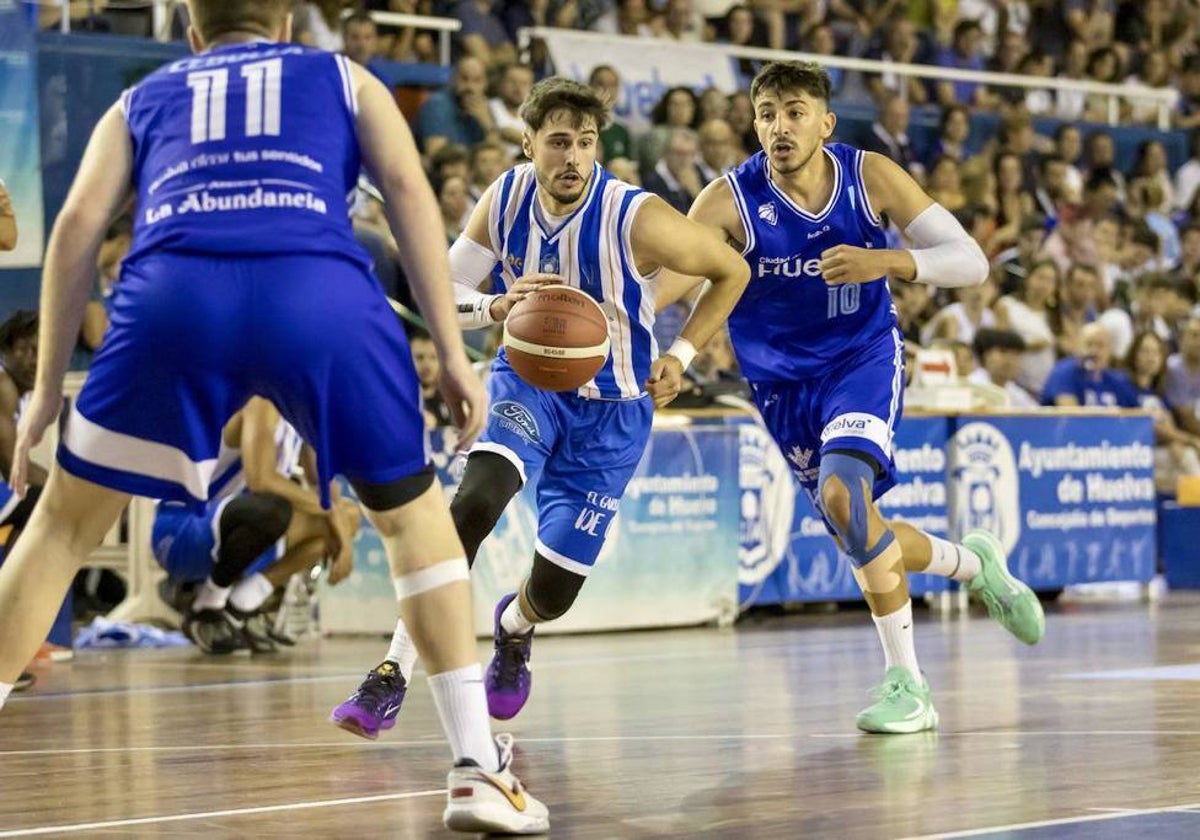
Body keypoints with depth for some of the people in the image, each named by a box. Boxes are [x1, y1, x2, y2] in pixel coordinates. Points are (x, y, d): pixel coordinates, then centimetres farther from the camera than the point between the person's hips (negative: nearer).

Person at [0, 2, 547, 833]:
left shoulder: (141, 100, 33)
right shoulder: (343, 77, 31)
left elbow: (77, 227, 19)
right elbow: (408, 190, 15)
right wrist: (452, 353, 10)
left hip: (173, 292, 1)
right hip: (322, 294, 0)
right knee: (413, 513, 20)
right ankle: (479, 769, 12)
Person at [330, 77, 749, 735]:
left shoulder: (635, 218, -23)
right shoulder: (505, 199, -12)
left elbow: (732, 271, -9)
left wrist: (681, 355, -13)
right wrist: (497, 305, -27)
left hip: (610, 411, -1)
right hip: (528, 380, 2)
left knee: (553, 592, -1)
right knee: (474, 502, -29)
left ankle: (514, 627, 40)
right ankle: (393, 676, -26)